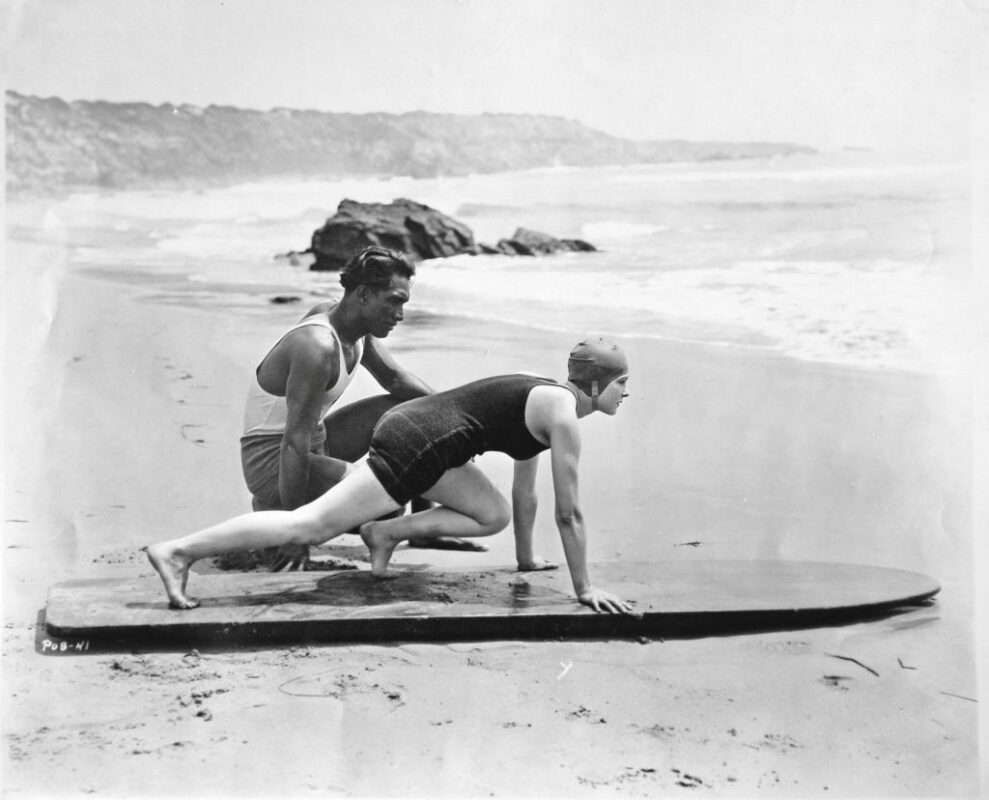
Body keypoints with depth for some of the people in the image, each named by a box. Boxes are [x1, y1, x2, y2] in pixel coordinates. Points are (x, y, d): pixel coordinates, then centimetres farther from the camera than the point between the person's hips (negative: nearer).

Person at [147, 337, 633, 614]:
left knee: (494, 515, 16)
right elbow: (568, 512, -9)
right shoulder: (563, 417, -9)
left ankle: (389, 532, 6)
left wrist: (526, 557, 34)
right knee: (310, 525, -11)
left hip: (414, 427, 9)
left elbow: (524, 493, 28)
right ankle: (177, 552, -11)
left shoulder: (541, 397, 20)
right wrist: (584, 588, -2)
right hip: (412, 445, -9)